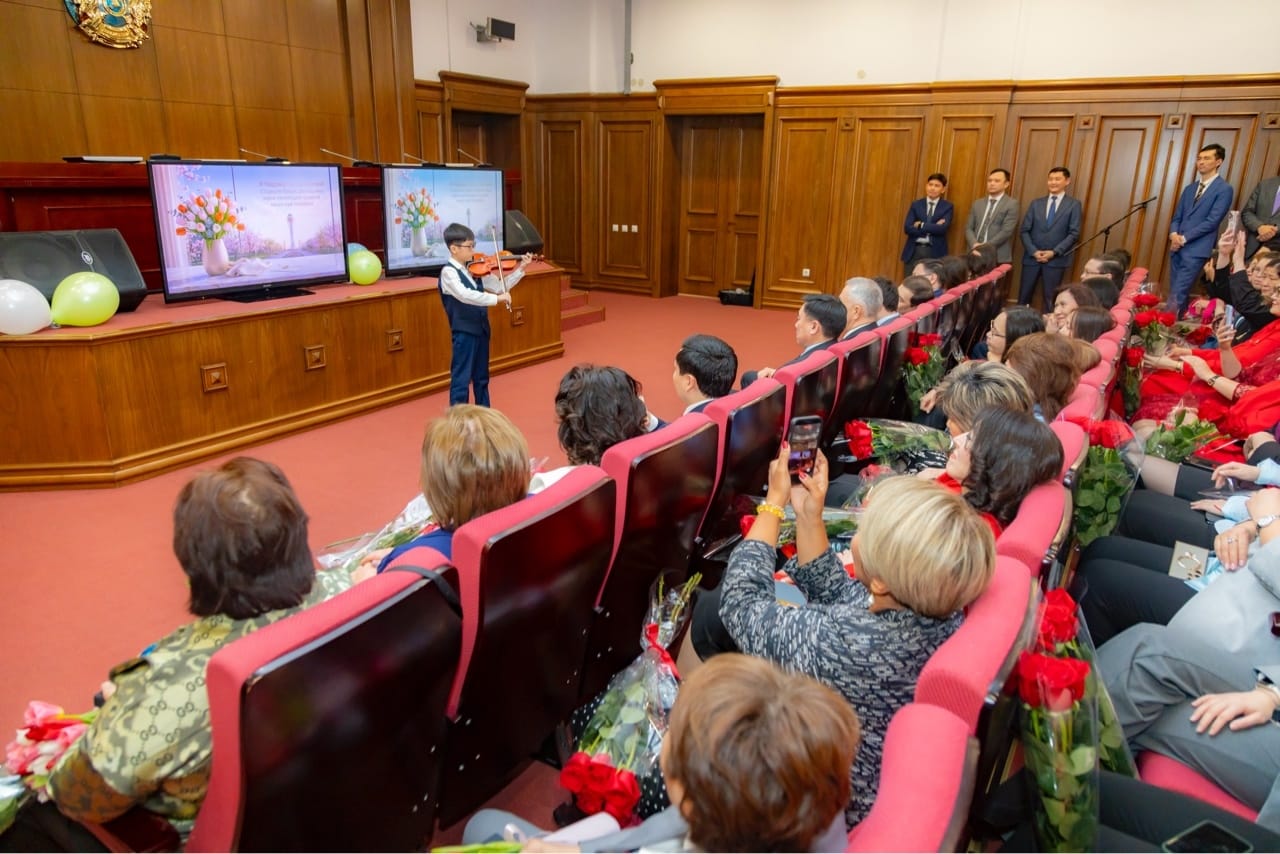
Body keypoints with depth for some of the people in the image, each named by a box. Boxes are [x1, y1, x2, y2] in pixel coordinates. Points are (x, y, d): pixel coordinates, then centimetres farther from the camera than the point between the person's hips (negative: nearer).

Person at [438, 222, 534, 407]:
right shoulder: (448, 272, -16)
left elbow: (499, 286, 10)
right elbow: (465, 295, -32)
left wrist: (520, 269, 1)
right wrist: (496, 298, -33)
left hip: (481, 329, 7)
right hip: (464, 333, -7)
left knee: (482, 379, 18)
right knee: (461, 381, -2)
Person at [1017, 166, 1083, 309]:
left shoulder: (1073, 204, 4)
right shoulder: (1036, 203, 12)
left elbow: (1074, 233, -3)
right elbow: (1025, 231, 6)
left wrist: (1054, 252, -14)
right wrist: (1034, 251, -9)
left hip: (1056, 259, -2)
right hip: (1032, 257, 2)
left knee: (1050, 299, 1)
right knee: (1024, 296, 4)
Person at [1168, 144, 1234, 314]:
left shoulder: (1224, 189, -4)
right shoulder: (1190, 188, 17)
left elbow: (1212, 221, -11)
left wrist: (1184, 238, -14)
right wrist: (1174, 234, -6)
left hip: (1196, 249, -7)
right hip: (1177, 247, 7)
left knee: (1178, 294, -12)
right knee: (1175, 292, 9)